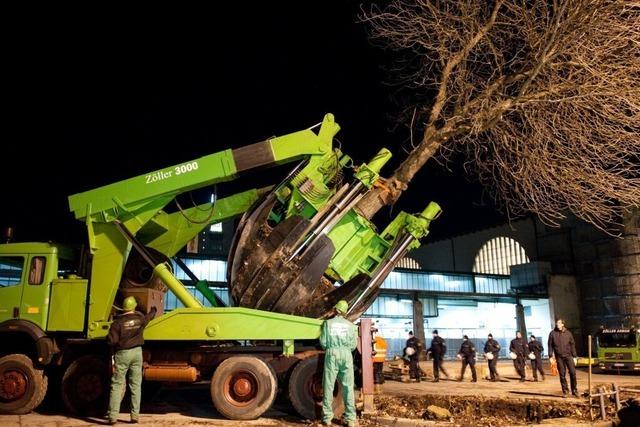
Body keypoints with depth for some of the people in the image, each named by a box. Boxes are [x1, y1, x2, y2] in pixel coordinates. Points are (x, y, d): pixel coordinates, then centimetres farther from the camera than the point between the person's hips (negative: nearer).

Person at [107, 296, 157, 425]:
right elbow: (150, 316, 25)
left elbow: (111, 340, -14)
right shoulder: (141, 318, 2)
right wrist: (154, 310, 47)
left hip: (122, 354, -3)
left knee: (117, 385, 2)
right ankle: (135, 415, 10)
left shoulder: (118, 321, -9)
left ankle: (113, 416, -1)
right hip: (137, 352, 3)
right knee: (135, 385, 8)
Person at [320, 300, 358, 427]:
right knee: (348, 387, 5)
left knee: (328, 386, 6)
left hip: (332, 354, -1)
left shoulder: (328, 323, 2)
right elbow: (353, 344, 3)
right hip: (346, 355, 1)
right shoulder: (350, 325, 5)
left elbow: (323, 342, -1)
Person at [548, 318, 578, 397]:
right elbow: (550, 345, 4)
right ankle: (565, 391, 12)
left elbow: (572, 345, 6)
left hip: (568, 355, 0)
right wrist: (551, 356, -3)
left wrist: (574, 356, 2)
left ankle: (574, 390, 7)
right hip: (559, 357, 0)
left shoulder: (568, 333, 4)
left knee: (572, 373, -5)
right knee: (562, 375, 3)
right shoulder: (552, 333, 1)